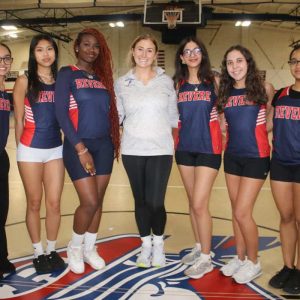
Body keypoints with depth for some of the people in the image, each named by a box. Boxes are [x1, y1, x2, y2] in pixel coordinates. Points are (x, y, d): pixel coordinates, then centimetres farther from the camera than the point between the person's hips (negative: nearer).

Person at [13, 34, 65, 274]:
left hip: (56, 149, 2)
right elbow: (19, 119, 1)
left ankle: (52, 250, 22)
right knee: (34, 203, 7)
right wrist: (22, 148, 4)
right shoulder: (25, 81, -2)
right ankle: (38, 253, 21)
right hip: (30, 150, -2)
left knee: (54, 203, 5)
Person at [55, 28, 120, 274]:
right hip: (78, 146, -5)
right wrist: (80, 149, -15)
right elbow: (61, 113, -10)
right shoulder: (67, 74, -2)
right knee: (89, 202, -9)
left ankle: (90, 249, 27)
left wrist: (113, 141, 2)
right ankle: (75, 247, 18)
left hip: (104, 145, 5)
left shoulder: (103, 76, 13)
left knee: (98, 201, 9)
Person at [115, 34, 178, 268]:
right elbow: (117, 116, 8)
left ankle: (158, 243, 22)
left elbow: (173, 116, 8)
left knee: (155, 202, -6)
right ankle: (145, 245, 31)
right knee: (141, 201, 10)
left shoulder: (166, 81, 3)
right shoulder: (122, 83, 4)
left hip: (161, 150, -1)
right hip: (132, 151, 1)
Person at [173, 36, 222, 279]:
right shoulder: (178, 84, 7)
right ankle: (199, 248, 28)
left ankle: (206, 258, 8)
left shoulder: (214, 82, -2)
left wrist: (224, 134, -4)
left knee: (200, 204, -7)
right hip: (185, 148, 4)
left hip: (208, 148, -4)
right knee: (192, 202, 12)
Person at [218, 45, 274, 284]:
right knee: (236, 212, 12)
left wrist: (259, 133, -3)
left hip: (256, 157, -5)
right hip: (232, 156, 5)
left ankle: (253, 262, 16)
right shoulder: (225, 92, 4)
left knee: (243, 213, -5)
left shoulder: (264, 89, -6)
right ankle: (240, 258, 29)